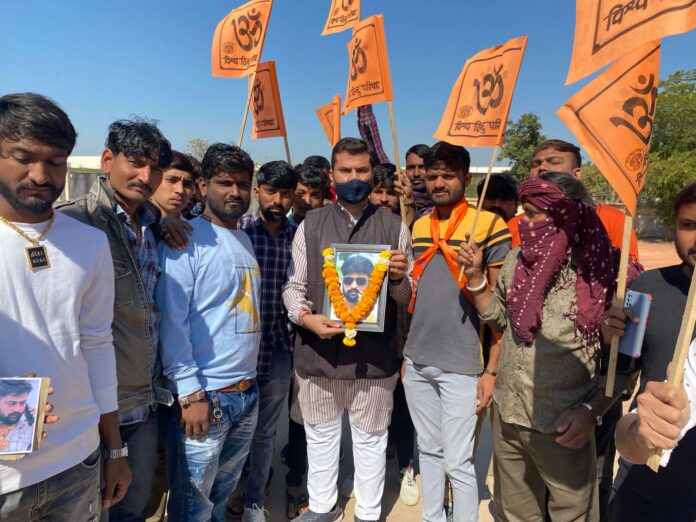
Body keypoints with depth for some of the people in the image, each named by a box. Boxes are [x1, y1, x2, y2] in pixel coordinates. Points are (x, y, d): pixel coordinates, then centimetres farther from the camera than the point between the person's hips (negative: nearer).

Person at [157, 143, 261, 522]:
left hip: (248, 392, 7)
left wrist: (249, 380, 14)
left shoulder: (245, 240, 11)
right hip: (204, 394, -6)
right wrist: (191, 393, -18)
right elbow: (171, 319, -15)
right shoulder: (187, 238, -12)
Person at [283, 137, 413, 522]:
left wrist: (399, 278, -19)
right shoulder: (310, 224, 4)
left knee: (370, 439, 16)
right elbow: (293, 285, 3)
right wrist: (306, 317, -16)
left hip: (375, 355, -1)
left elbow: (407, 296, 3)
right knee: (320, 435, 19)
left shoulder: (394, 227, 2)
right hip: (318, 352, 1)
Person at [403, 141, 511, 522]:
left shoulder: (489, 225, -8)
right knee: (428, 451, 18)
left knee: (457, 462, 5)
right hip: (417, 362, 5)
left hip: (461, 366, -5)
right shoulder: (418, 227, 8)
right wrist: (405, 354, 12)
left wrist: (492, 369, -9)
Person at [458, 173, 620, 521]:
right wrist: (475, 276, 1)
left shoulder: (603, 274, -15)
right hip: (506, 417, 5)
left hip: (563, 428, -4)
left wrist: (591, 410, -16)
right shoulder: (517, 260, -1)